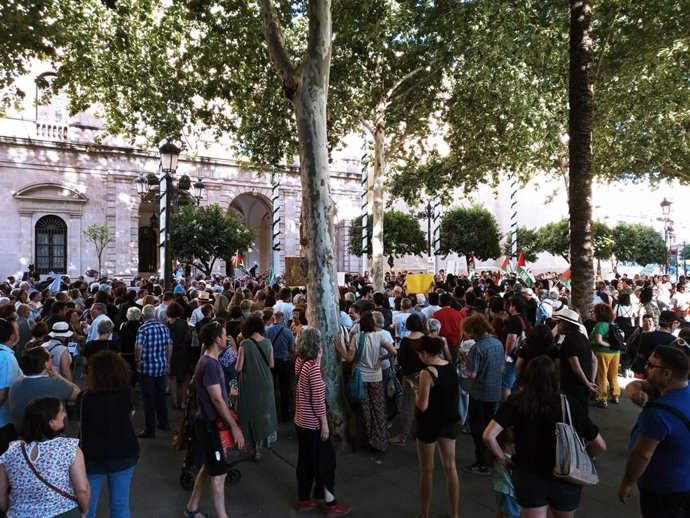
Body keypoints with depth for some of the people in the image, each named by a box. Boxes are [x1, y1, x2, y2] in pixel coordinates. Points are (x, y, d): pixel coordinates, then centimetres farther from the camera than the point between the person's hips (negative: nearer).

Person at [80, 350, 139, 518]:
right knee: (120, 504, 14)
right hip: (123, 454, 2)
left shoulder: (87, 396, -20)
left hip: (92, 456, -2)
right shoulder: (126, 392, -11)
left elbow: (81, 426, -10)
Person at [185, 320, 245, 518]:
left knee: (210, 467, 21)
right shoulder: (209, 364, -24)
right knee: (219, 473, 1)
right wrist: (234, 426, -22)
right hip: (210, 424, -10)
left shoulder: (210, 360, 7)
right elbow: (217, 400, -25)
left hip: (211, 422, 10)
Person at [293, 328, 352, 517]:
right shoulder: (313, 366, -24)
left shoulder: (300, 361, 0)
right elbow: (318, 399, -23)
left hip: (301, 421, 8)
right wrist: (324, 423, -14)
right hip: (313, 423, -8)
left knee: (305, 460, 19)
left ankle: (304, 500, 31)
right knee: (325, 460, 6)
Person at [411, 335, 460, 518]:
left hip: (430, 424, -6)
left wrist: (416, 390, -5)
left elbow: (422, 406, -23)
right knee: (450, 467, 17)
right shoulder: (451, 367, -1)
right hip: (450, 421, 6)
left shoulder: (427, 373, -22)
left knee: (426, 470, 10)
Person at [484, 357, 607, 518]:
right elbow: (600, 446, -8)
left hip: (529, 478, -1)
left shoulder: (515, 402, -14)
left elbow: (488, 436, -22)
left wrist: (503, 460, -5)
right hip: (565, 479, 2)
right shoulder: (568, 405, -13)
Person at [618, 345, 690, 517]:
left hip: (665, 490, -8)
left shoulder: (659, 412, -34)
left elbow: (641, 454, -26)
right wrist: (636, 391, -25)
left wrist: (627, 484, -13)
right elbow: (634, 385, -2)